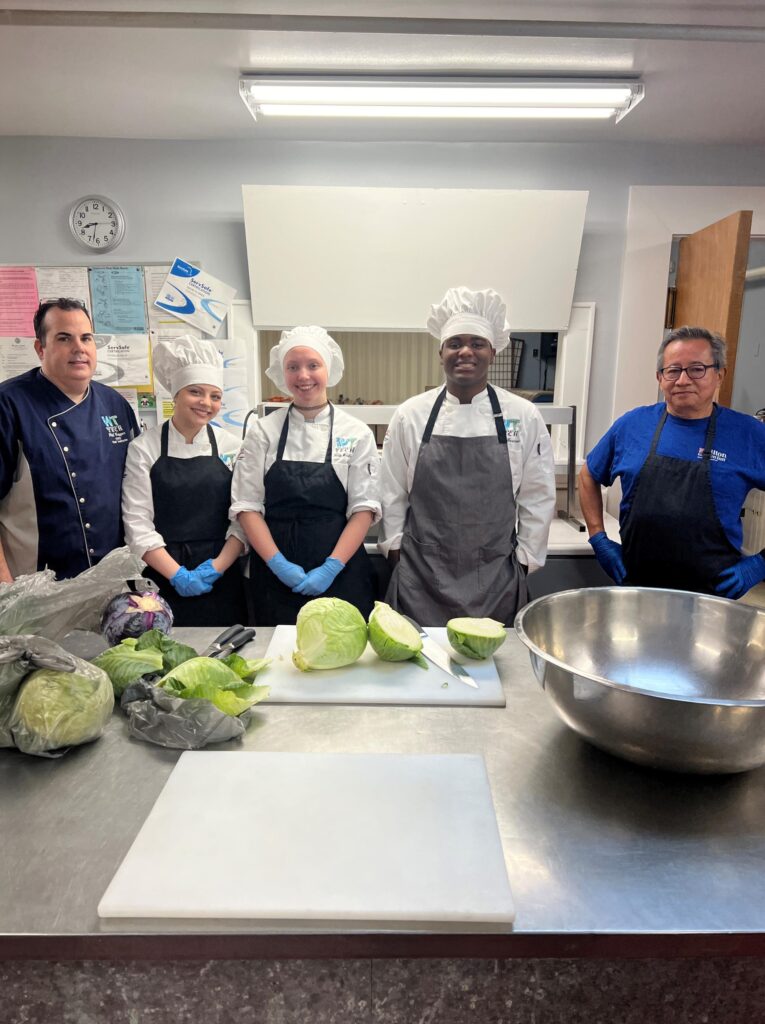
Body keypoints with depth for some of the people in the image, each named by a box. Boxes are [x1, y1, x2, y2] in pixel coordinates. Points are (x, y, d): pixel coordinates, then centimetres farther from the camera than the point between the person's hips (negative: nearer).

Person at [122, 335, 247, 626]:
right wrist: (178, 574, -13)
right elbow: (137, 523, -6)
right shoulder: (143, 449, -2)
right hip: (163, 578, -1)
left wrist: (217, 567, -11)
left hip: (221, 579, 1)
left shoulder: (232, 447, 2)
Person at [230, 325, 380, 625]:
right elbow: (247, 505, 0)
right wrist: (278, 563, -11)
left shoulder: (356, 432, 1)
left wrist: (332, 567, -12)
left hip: (339, 573, 0)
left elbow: (364, 509, -3)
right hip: (276, 575, 1)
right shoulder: (263, 431, 3)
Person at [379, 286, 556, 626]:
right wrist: (397, 552, 4)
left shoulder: (524, 417, -1)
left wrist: (524, 561, 3)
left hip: (495, 580, 0)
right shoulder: (410, 415, 0)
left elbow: (537, 499, 3)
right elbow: (392, 495, 5)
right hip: (421, 577, 0)